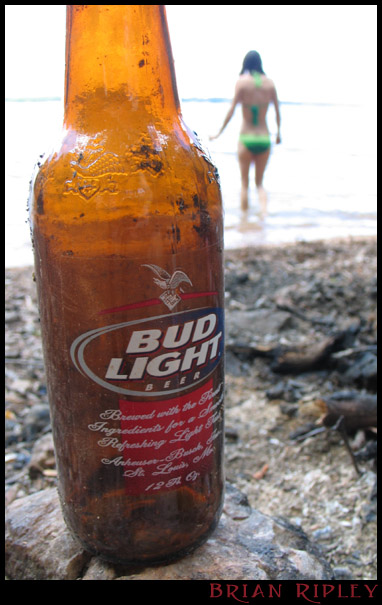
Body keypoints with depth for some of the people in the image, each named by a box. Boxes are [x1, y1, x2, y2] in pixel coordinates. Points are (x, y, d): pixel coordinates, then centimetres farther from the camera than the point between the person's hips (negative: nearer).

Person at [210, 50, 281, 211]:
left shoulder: (242, 81, -4)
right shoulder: (269, 82, 4)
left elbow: (231, 110, -9)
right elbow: (278, 112, 7)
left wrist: (219, 132, -2)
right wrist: (278, 133, 20)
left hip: (246, 139, -2)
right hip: (264, 139, 3)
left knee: (244, 183, 10)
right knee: (259, 182, 15)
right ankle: (264, 209, -9)